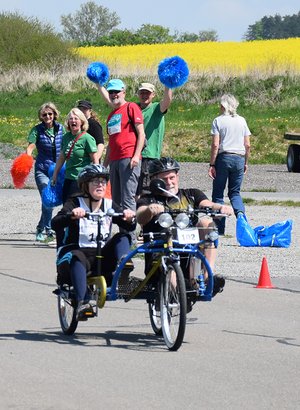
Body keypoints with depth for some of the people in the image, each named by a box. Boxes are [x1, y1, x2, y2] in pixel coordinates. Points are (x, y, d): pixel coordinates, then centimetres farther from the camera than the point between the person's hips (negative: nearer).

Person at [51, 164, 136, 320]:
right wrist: (72, 215, -38)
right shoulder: (75, 203, -2)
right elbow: (55, 224, -18)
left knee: (122, 238, -16)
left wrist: (130, 218, -24)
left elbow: (129, 227, 0)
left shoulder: (109, 205, 10)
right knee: (77, 259, -38)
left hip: (102, 257, 4)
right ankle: (82, 302, -51)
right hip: (77, 251, -4)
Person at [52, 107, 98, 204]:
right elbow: (61, 157, 20)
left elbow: (95, 160, -10)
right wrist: (55, 174, 20)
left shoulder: (87, 138, -10)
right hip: (68, 178, 7)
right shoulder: (66, 137, 9)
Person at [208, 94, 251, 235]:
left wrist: (212, 164, -6)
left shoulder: (218, 121, -3)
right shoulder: (242, 121, 7)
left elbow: (215, 145, -10)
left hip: (223, 158, -3)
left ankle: (219, 228, 3)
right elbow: (247, 145, 6)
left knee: (218, 193, 6)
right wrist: (245, 163, 17)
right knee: (235, 192, 13)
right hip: (239, 159, 3)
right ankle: (241, 213, -17)